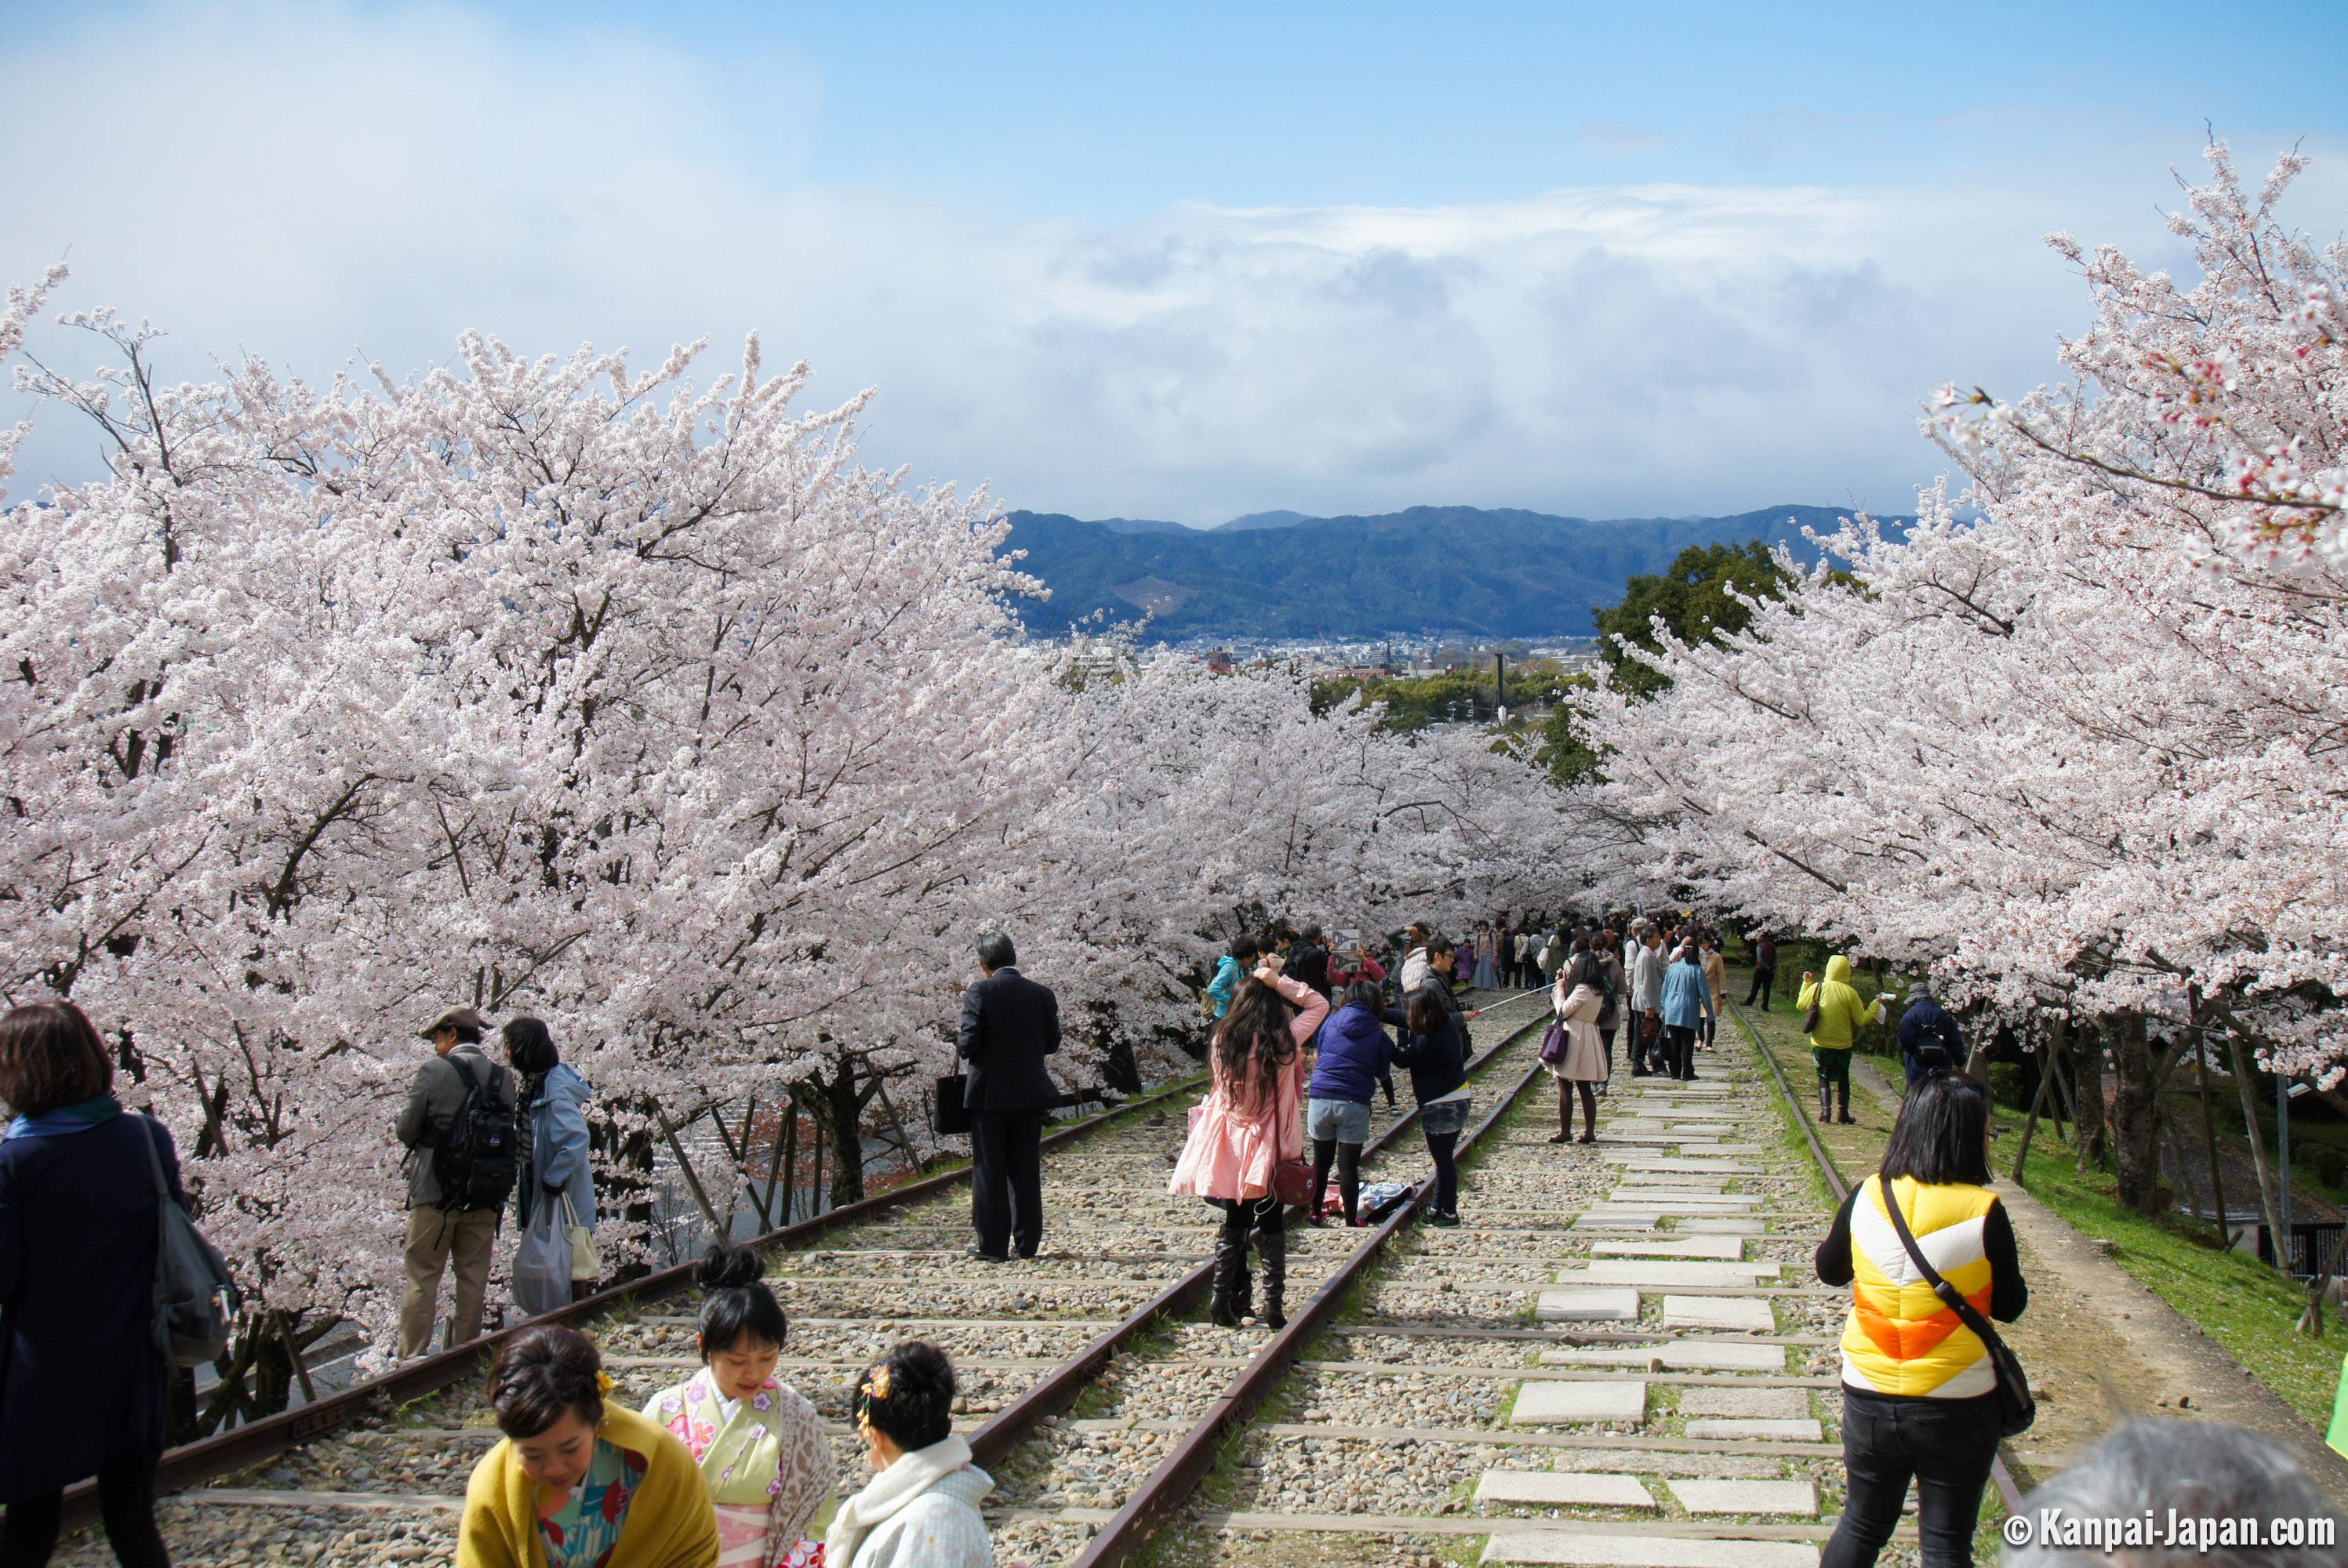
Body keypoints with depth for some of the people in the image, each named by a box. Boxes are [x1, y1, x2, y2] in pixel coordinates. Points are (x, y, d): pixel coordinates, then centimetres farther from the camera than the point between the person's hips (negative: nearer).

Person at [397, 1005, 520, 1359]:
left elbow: (405, 1132, -5)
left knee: (422, 1277, 3)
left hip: (436, 1193, -4)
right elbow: (514, 1138, 7)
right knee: (473, 1277, 11)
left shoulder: (433, 1072, -9)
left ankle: (411, 1360, 4)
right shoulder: (504, 1078, 5)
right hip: (487, 1197, 4)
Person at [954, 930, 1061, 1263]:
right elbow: (1052, 1042, 6)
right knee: (1026, 1170, 10)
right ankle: (1027, 1243, 12)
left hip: (989, 1094, -3)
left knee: (989, 1172, 4)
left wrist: (959, 1045, 7)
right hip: (1029, 1094, 3)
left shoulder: (980, 992, -11)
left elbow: (969, 1044, -14)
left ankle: (994, 1245, 4)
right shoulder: (1042, 994, 0)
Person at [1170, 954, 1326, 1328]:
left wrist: (1266, 980, 15)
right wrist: (1279, 982, -6)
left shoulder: (1223, 1040, -6)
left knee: (1234, 1223, 13)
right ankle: (1274, 1305, 5)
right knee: (1270, 1224, 7)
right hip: (1270, 1146, -3)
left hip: (1229, 1147, 3)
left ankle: (1223, 1301, 10)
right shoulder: (1284, 1042, -14)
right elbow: (1319, 1005, -1)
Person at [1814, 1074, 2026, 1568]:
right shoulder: (1983, 1212, -16)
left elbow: (1829, 1270, 8)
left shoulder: (1866, 1198, -7)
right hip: (1956, 1407, -3)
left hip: (1868, 1397, 3)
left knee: (1862, 1527, 21)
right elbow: (2008, 1306, -4)